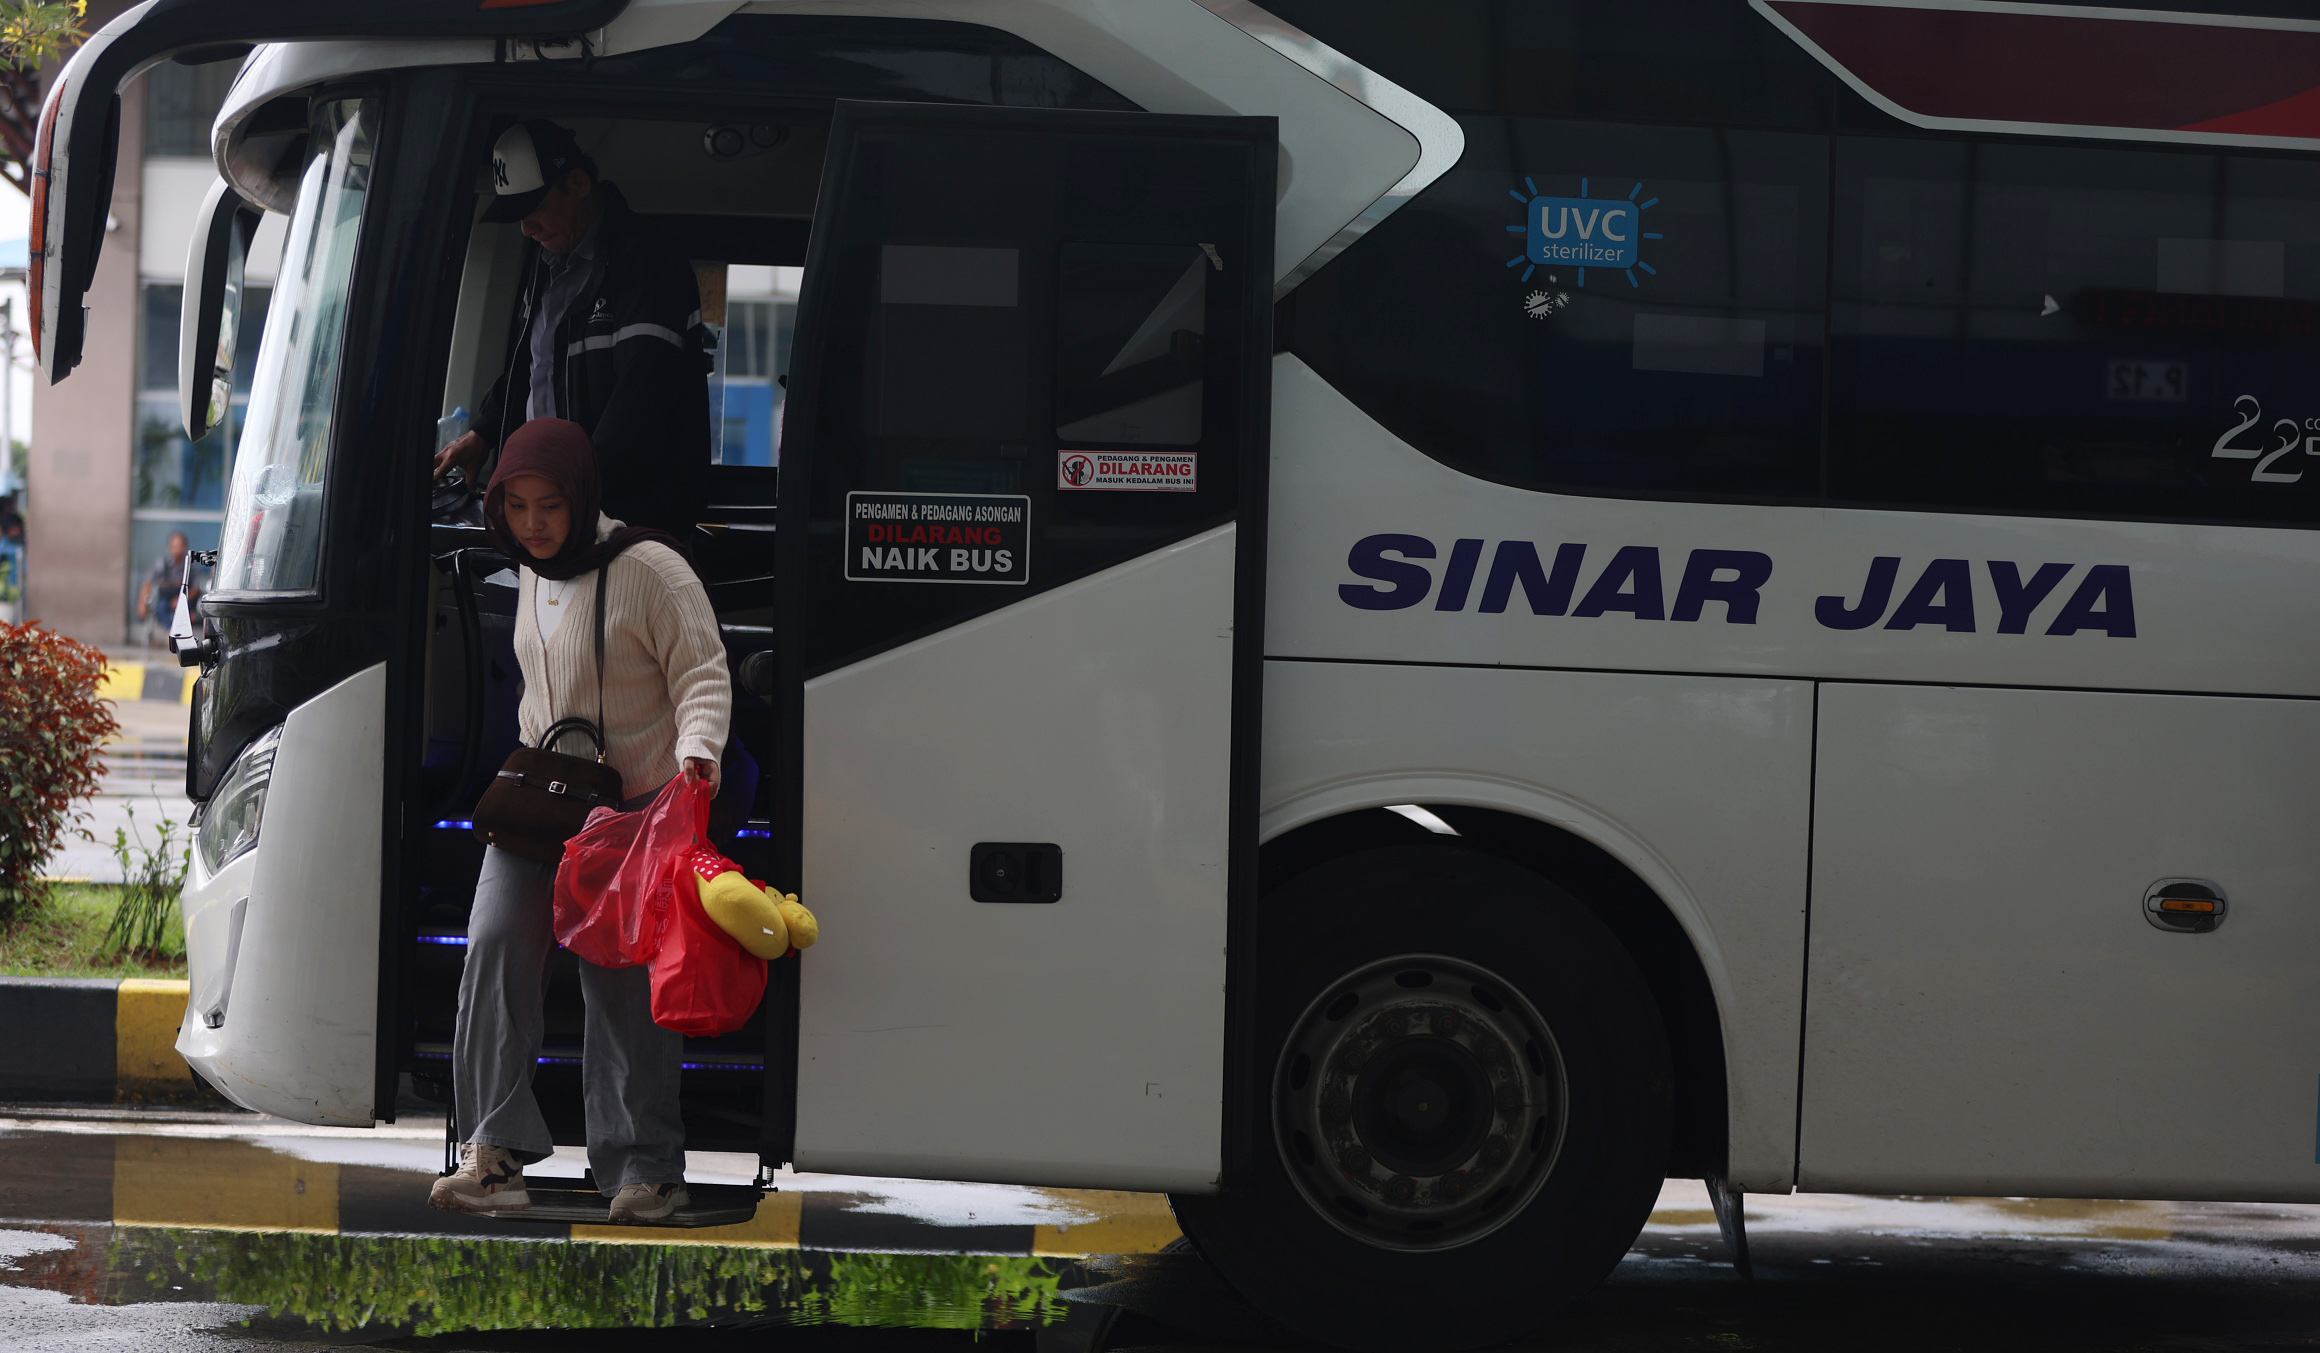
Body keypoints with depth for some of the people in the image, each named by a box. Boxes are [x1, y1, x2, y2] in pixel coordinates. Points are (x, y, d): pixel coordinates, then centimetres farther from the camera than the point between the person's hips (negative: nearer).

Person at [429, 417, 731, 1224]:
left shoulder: (650, 572, -14)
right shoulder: (533, 577, 10)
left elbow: (701, 675, -14)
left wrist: (696, 752, -30)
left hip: (634, 810, -6)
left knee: (623, 983, -4)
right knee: (496, 946, -12)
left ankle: (645, 1171, 5)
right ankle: (495, 1153, -14)